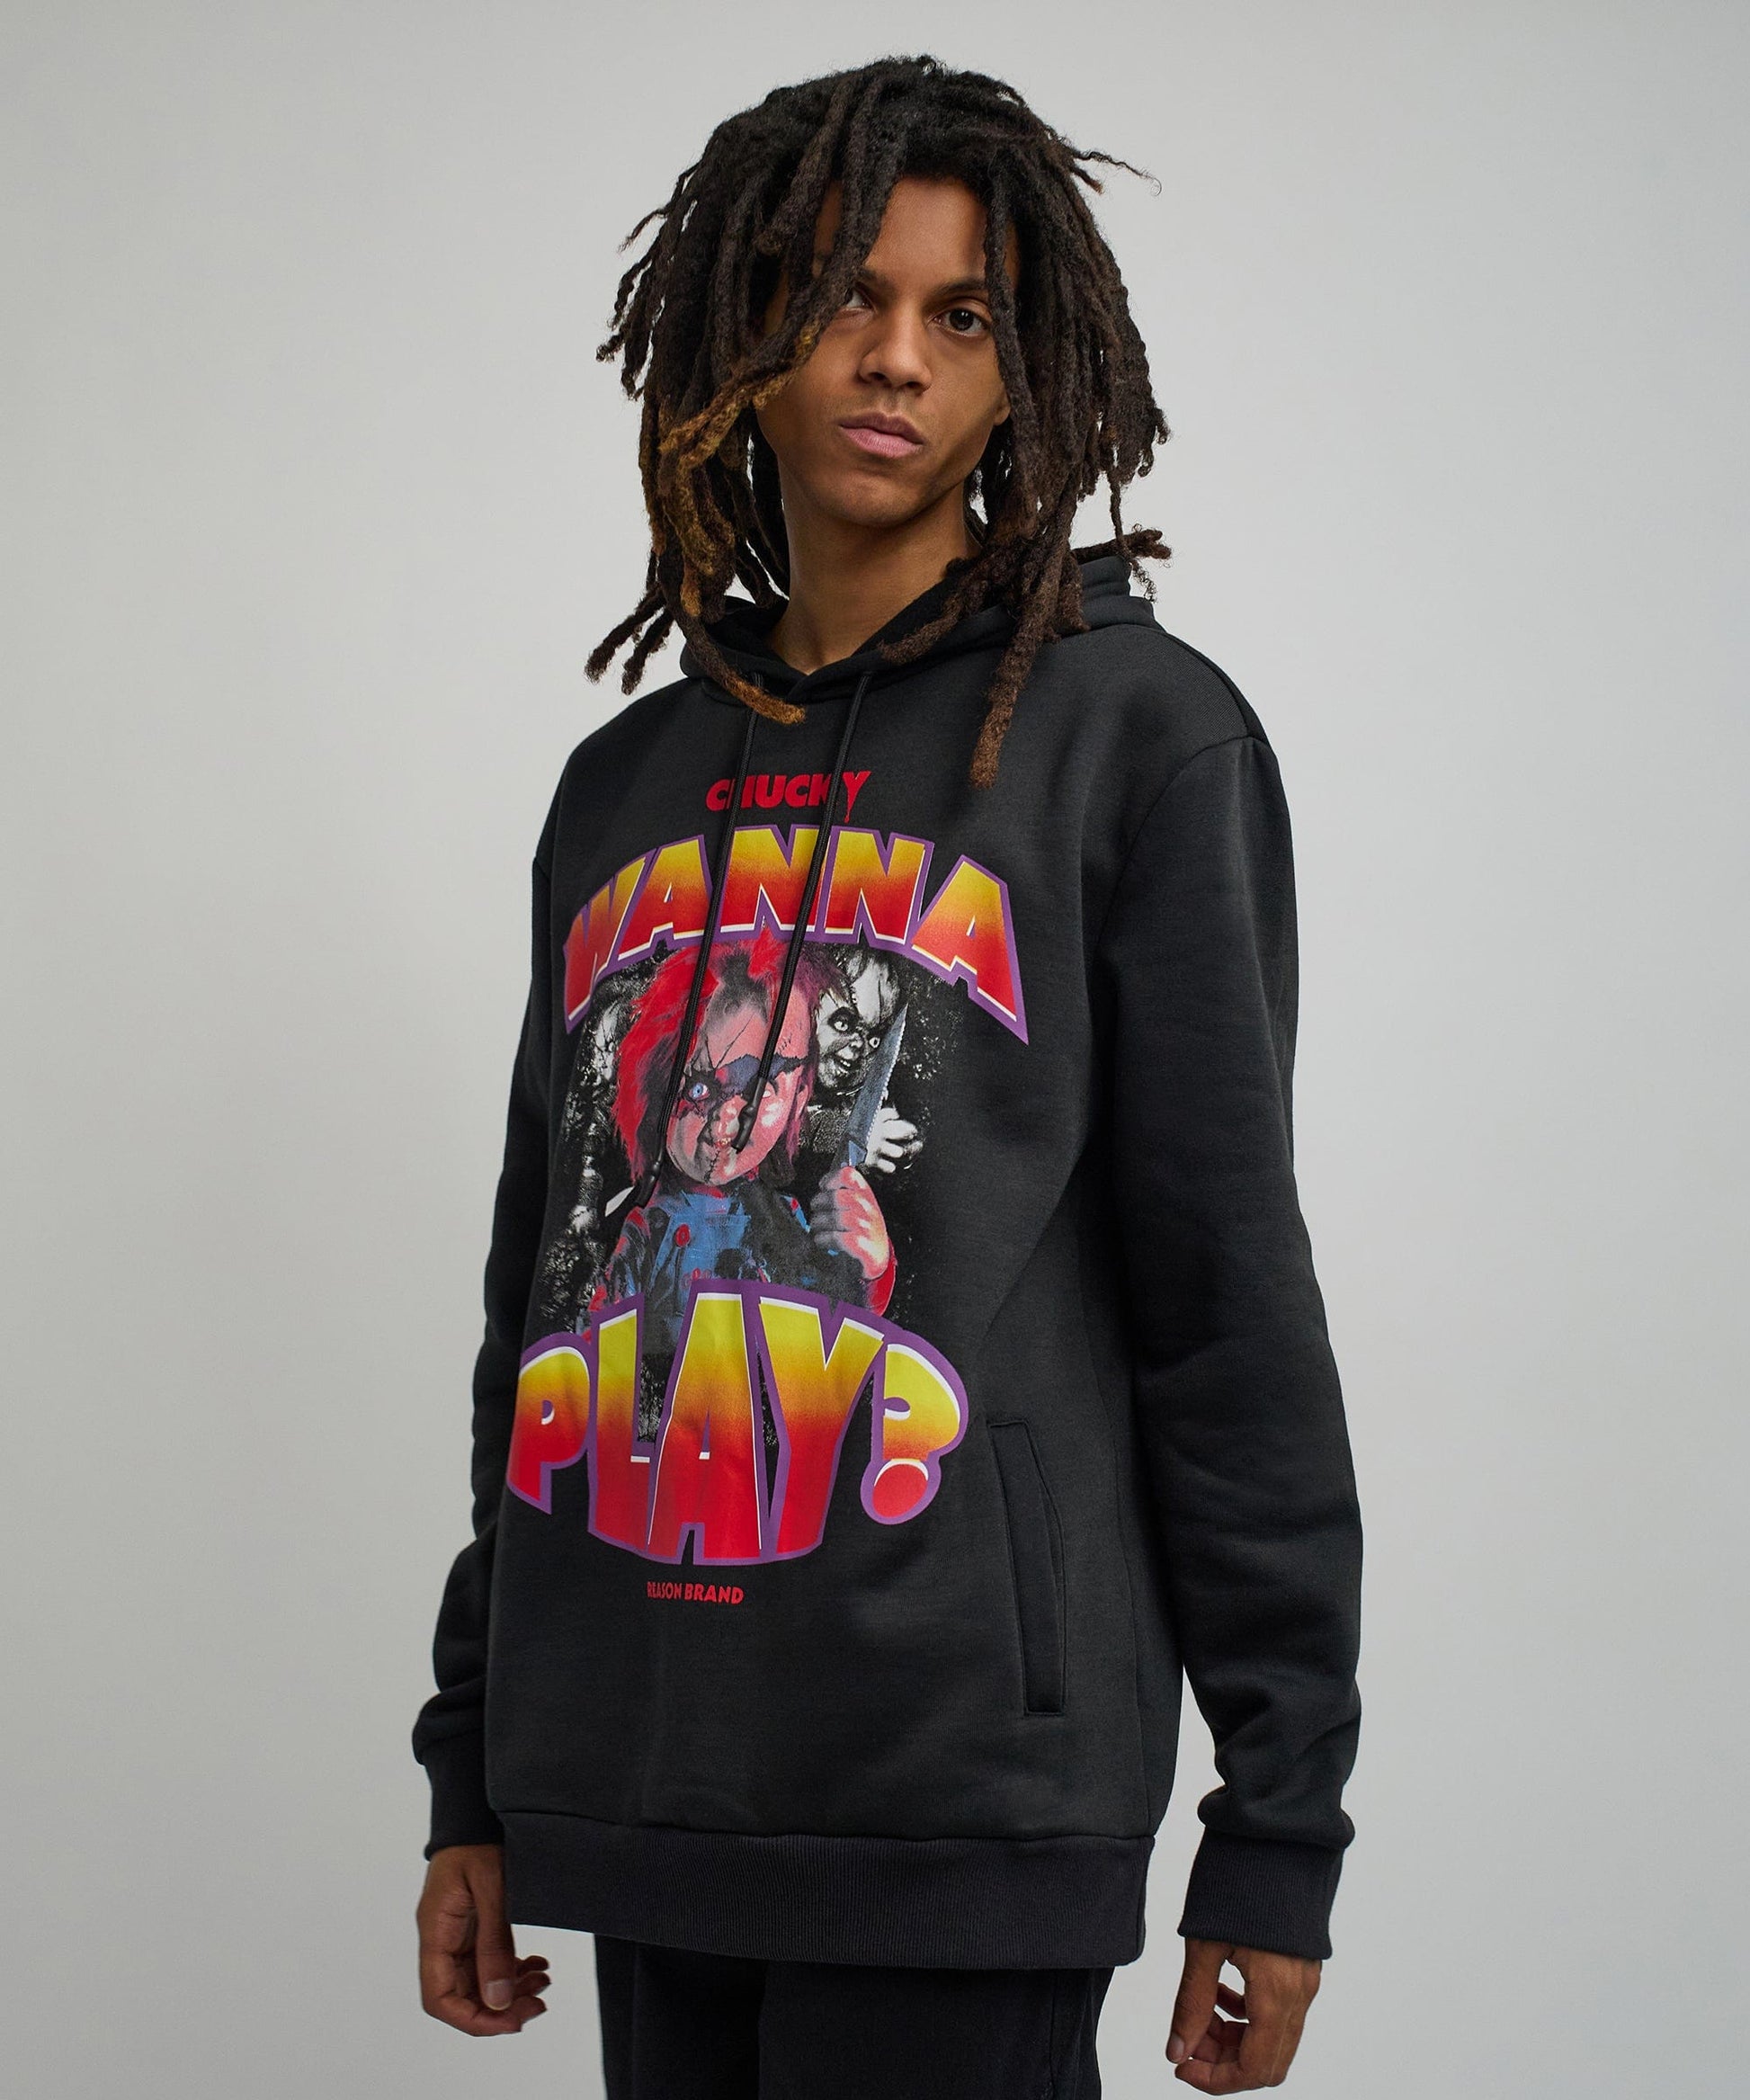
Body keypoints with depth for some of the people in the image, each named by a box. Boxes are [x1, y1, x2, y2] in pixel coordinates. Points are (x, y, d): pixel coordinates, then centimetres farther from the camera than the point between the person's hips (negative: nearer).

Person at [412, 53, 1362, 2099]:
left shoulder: (1132, 731, 0)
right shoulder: (626, 782, 15)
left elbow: (1229, 1297, -4)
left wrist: (1280, 1828, -7)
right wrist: (473, 1776, 17)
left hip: (958, 1796, -5)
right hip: (633, 1781, 5)